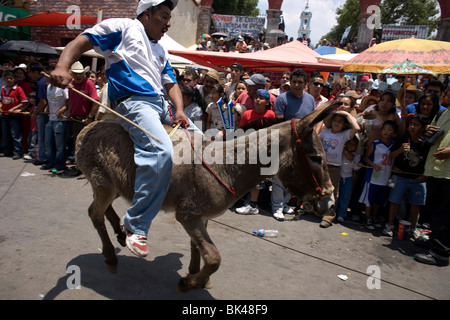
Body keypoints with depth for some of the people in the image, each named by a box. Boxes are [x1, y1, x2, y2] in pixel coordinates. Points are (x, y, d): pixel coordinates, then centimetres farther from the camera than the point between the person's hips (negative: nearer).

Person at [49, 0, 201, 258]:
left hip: (161, 104, 10)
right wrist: (63, 67, -22)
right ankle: (136, 225, -24)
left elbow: (171, 83, 26)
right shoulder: (123, 28, 6)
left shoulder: (159, 50, 29)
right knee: (162, 151, -33)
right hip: (134, 102, -9)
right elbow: (80, 43, -1)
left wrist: (179, 110, 6)